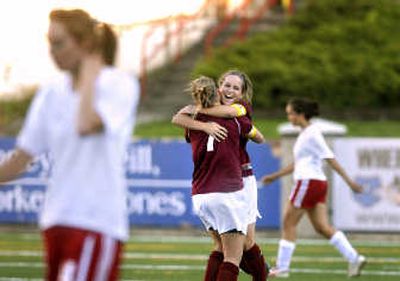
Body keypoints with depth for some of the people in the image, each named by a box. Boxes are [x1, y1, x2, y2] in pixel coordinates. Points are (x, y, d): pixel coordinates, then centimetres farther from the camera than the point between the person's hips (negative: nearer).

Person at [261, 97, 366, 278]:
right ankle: (354, 258, -8)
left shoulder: (311, 134, -11)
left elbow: (330, 158, -15)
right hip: (317, 184, 9)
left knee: (289, 223, 0)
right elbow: (298, 164, 28)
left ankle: (282, 268, 4)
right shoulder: (305, 133, 18)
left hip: (308, 182, -9)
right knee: (322, 226, 1)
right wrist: (275, 176, 30)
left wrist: (349, 181, -17)